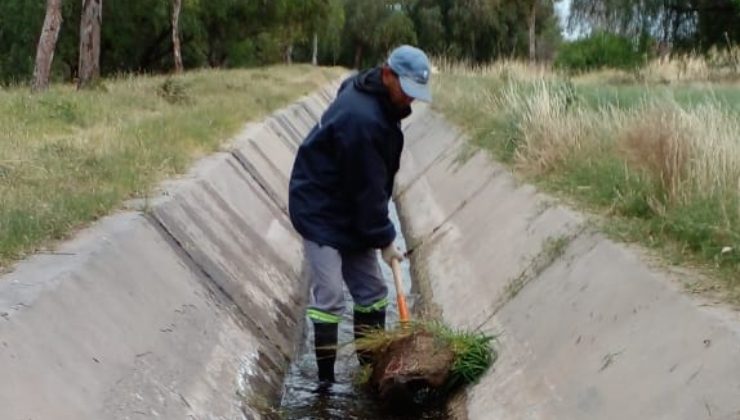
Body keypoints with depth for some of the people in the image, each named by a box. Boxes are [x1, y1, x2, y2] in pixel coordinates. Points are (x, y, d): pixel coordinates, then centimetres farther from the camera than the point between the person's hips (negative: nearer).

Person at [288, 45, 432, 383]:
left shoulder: (378, 100, 1)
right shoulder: (361, 118, -29)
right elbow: (367, 188, -24)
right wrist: (384, 239, -15)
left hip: (350, 213, 10)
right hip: (321, 213, -10)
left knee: (372, 291, 11)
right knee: (329, 298, -9)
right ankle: (326, 380, -2)